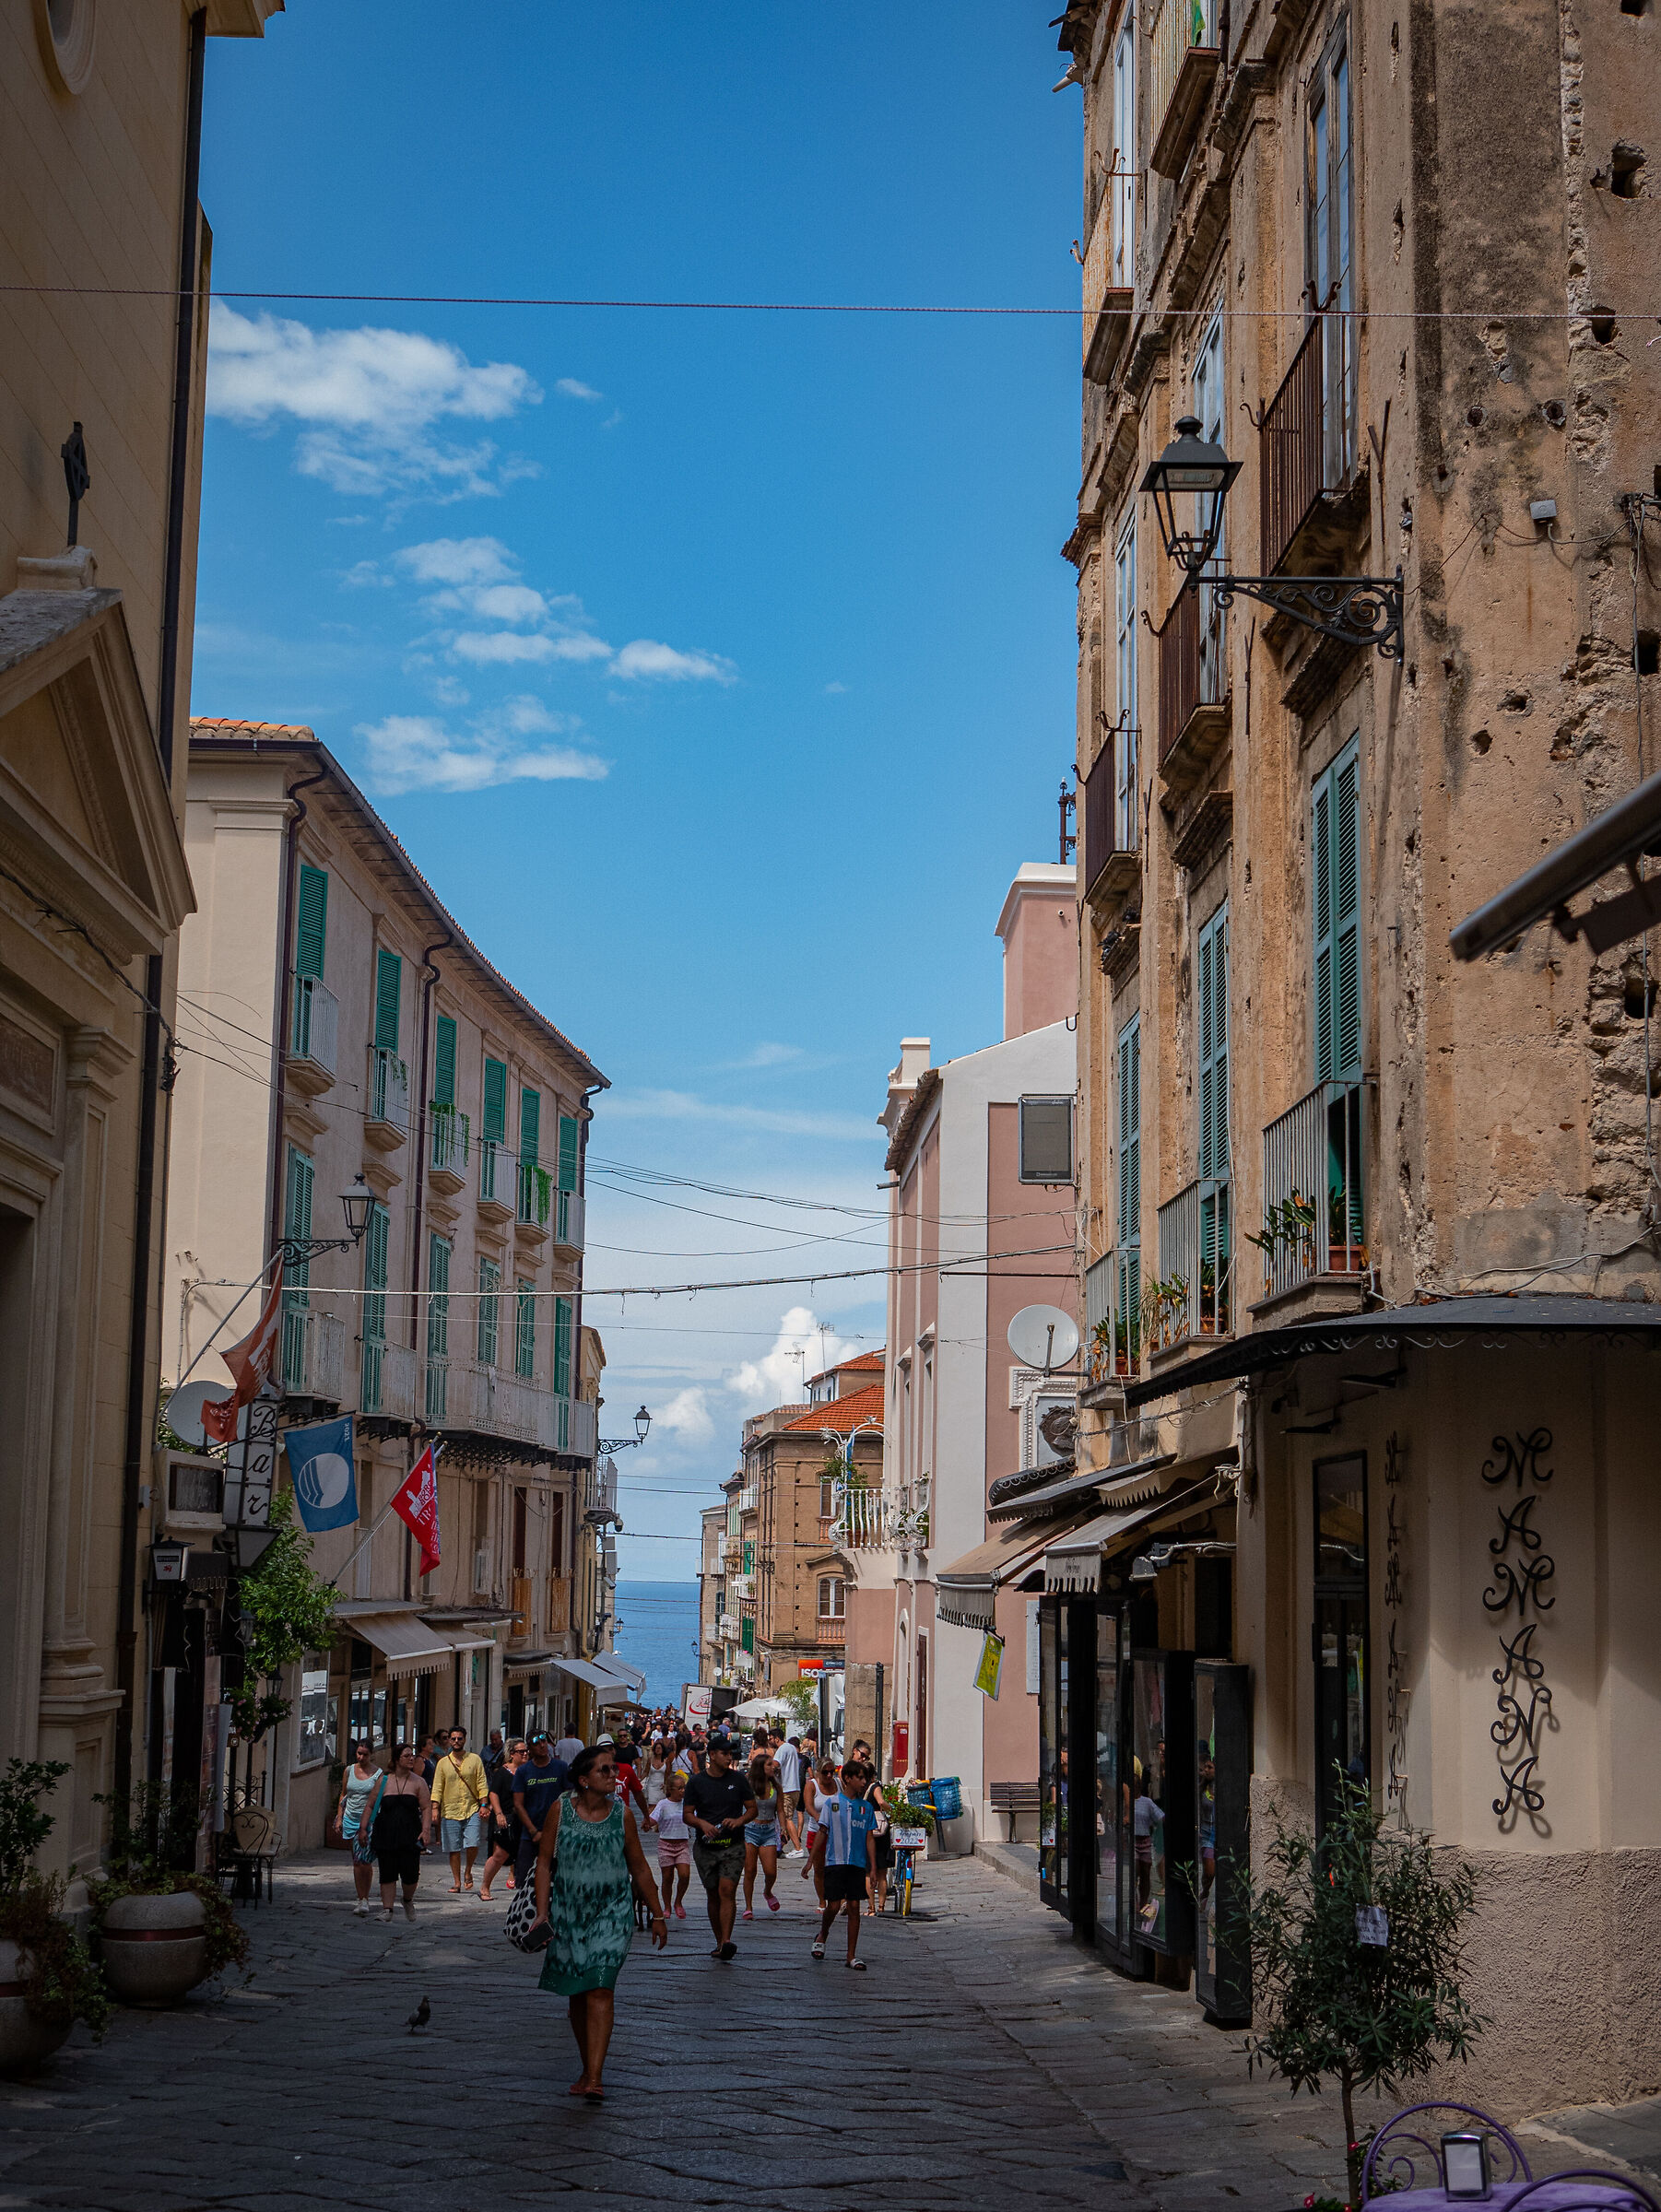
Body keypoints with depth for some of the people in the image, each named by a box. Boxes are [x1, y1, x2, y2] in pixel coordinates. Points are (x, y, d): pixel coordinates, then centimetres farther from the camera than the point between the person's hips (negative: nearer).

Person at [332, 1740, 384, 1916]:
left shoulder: (378, 1774, -4)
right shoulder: (349, 1770, 8)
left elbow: (375, 1802, -8)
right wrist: (339, 1818, 9)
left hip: (369, 1822, -4)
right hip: (350, 1820, 4)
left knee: (364, 1862, -12)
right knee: (356, 1862, 6)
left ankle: (364, 1900, -6)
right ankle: (362, 1900, 12)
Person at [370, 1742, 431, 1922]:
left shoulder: (418, 1782, 6)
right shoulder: (384, 1781, 6)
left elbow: (426, 1808, 3)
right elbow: (371, 1806, 10)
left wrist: (426, 1830, -9)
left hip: (410, 1835, 0)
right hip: (386, 1834, 0)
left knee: (410, 1873, -4)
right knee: (387, 1874, -2)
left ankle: (408, 1900, 25)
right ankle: (387, 1908, 5)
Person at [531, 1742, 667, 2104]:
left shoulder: (621, 1814, -1)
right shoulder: (560, 1810, -4)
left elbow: (639, 1867, 8)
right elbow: (545, 1861, 1)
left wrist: (657, 1915, 12)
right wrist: (542, 1911, -7)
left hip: (612, 1915, -1)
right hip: (568, 1914, 1)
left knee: (600, 1991, -14)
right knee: (577, 1995, 10)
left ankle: (594, 2080, -19)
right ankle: (587, 2070, 26)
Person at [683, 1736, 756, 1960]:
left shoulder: (738, 1780, 5)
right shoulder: (696, 1782, 4)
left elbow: (752, 1808, 10)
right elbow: (688, 1815, 5)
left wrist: (739, 1820, -10)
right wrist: (702, 1824, -15)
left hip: (733, 1846, -1)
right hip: (706, 1847, 1)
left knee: (727, 1890, -17)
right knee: (713, 1895, 7)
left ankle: (727, 1942, -24)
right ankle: (719, 1942, 18)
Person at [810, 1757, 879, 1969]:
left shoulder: (867, 1807, 8)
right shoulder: (832, 1802, 1)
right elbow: (822, 1833, 4)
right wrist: (812, 1860, 1)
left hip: (857, 1864, 2)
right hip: (835, 1862, -2)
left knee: (854, 1907, 0)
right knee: (833, 1906, -5)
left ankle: (852, 1955, 6)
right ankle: (822, 1937, 25)